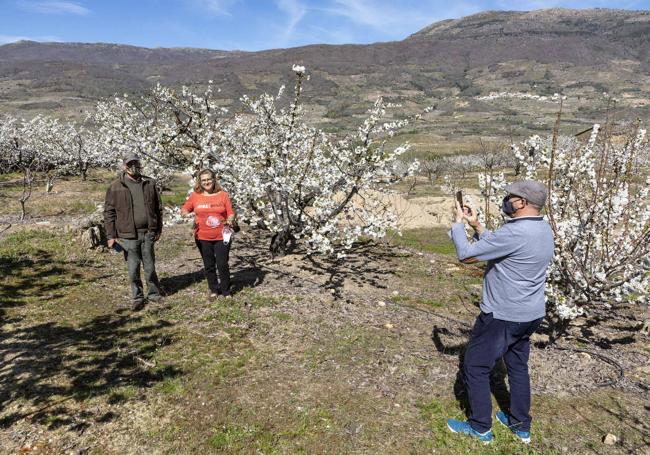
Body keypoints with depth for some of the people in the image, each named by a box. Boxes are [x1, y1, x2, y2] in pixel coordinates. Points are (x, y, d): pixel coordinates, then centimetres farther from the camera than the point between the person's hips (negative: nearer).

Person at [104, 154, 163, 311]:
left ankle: (153, 293, 27)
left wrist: (158, 230, 10)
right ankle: (138, 297, 20)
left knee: (150, 266, 11)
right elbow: (109, 212, -1)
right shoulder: (115, 187, -2)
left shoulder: (149, 184, 6)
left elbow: (158, 208, 11)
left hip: (148, 233, 2)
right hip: (128, 235, -2)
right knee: (133, 269, 6)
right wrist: (111, 235, -5)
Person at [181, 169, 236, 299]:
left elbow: (231, 213, 2)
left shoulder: (223, 195, 0)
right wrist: (185, 213, -12)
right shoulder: (195, 196, 2)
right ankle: (214, 290, 29)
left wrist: (229, 220, -18)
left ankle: (226, 291, 18)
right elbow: (185, 209, 10)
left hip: (221, 237, -2)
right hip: (203, 238, 2)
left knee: (222, 265, 2)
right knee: (209, 265, 12)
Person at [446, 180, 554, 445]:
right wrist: (476, 225, 7)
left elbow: (465, 255, -22)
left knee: (475, 368, 7)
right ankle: (521, 426, 35)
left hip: (503, 317, -9)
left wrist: (459, 222, -8)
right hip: (530, 315, 9)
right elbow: (496, 247, 13)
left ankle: (480, 427, 21)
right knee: (518, 366, 22)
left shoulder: (514, 233, -27)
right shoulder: (543, 230, 4)